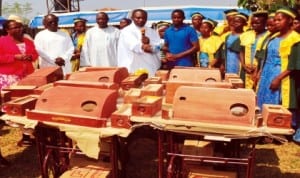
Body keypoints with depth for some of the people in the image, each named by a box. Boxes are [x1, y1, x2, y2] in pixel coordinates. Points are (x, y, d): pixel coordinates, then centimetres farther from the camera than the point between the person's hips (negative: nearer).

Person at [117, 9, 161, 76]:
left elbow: (158, 46, 3)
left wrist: (149, 43, -17)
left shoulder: (152, 32, 16)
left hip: (151, 68, 4)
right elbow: (134, 46, -13)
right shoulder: (126, 31, 4)